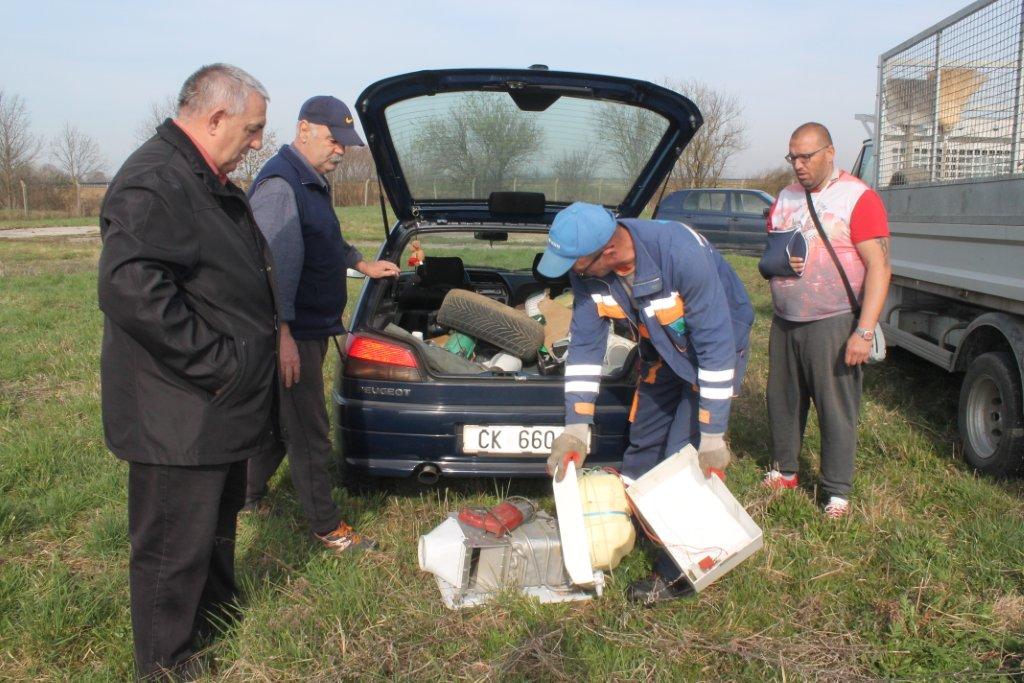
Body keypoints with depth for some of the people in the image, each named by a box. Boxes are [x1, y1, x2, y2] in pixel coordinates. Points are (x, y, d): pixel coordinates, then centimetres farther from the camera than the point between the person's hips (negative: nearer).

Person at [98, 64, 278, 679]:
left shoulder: (207, 181, 14)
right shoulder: (154, 181, -22)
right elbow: (129, 289, -32)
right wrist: (216, 364, -27)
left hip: (220, 406, 11)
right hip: (179, 417, -11)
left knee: (219, 520, 27)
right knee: (175, 545, 5)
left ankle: (217, 611, 47)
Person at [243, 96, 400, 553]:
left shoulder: (311, 182, 15)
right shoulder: (280, 185, -19)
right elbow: (275, 265, -25)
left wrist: (361, 264, 28)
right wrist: (283, 335, -28)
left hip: (311, 326, 10)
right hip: (292, 332, -10)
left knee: (282, 419, 21)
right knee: (308, 432, -1)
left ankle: (251, 495, 38)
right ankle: (327, 528, 10)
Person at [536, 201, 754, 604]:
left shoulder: (681, 252, -39)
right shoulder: (587, 271, -21)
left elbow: (716, 343, -34)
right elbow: (585, 344, -13)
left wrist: (713, 436, -31)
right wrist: (576, 428, -18)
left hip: (717, 341, -6)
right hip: (662, 348, 6)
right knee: (642, 443, 14)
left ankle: (677, 573, 3)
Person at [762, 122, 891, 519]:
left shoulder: (858, 198, -7)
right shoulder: (785, 199, 13)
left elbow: (879, 267, -13)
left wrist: (864, 331, -20)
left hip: (833, 325, -6)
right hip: (784, 322, 6)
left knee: (836, 409, -1)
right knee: (782, 401, 12)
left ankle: (837, 491, 11)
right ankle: (784, 471, 28)